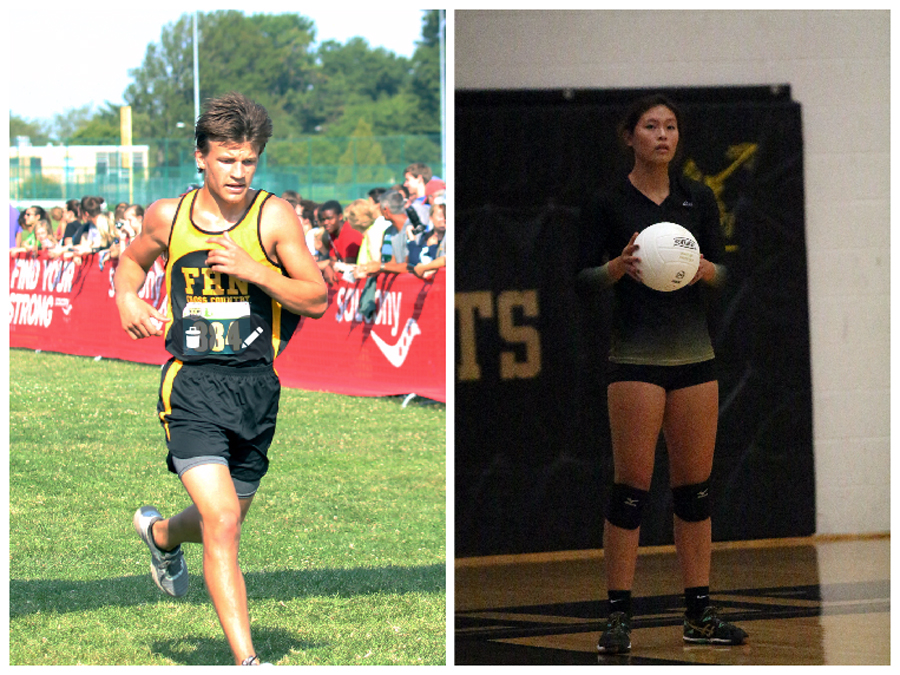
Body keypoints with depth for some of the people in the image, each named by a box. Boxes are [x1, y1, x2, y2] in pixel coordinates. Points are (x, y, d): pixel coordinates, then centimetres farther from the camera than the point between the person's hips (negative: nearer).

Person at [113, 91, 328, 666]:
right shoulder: (168, 217, 2)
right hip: (192, 384, -2)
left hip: (256, 386, 2)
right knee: (222, 522, -18)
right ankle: (246, 661, -16)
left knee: (224, 520, 19)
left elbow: (317, 299, -5)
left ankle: (161, 534, 55)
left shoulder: (274, 216, -2)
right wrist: (128, 300, 3)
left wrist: (252, 269, -18)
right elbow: (132, 260, 24)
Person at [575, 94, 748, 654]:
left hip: (695, 354, 4)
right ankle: (619, 615, -3)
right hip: (637, 356, -4)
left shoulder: (699, 198, 8)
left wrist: (701, 267, -18)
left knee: (695, 486, 6)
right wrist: (618, 266, -23)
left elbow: (722, 271, 4)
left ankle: (699, 613, 11)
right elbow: (584, 280, -3)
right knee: (632, 488, -7)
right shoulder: (607, 204, -1)